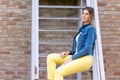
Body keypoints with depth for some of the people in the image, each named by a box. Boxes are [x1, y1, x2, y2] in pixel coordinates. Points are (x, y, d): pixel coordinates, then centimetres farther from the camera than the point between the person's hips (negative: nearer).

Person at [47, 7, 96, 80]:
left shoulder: (91, 29, -7)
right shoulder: (82, 29, 19)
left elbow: (87, 49, -16)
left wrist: (71, 59, -16)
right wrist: (68, 52, 4)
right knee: (51, 57, -1)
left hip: (85, 59, -9)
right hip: (78, 57, 9)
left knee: (58, 72, -26)